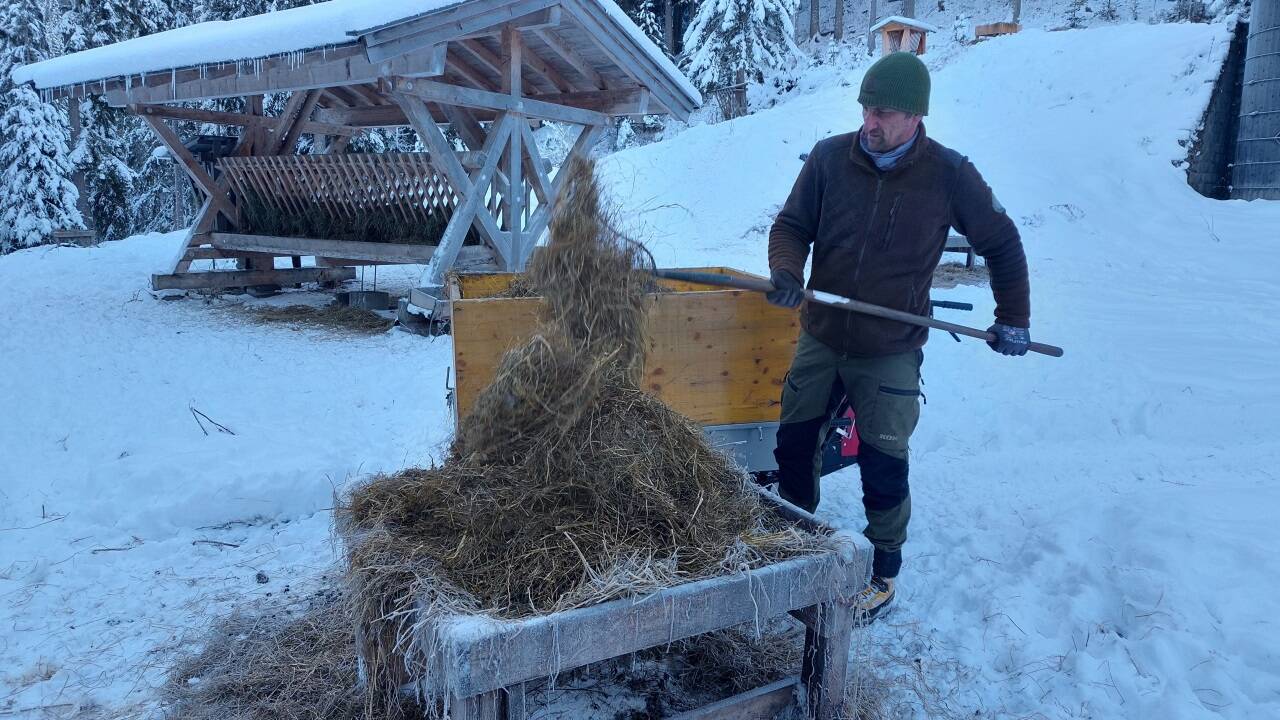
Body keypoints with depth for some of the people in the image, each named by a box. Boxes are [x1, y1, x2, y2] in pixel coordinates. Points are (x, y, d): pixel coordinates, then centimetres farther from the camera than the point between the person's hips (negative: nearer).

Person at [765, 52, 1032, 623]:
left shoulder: (950, 175, -9)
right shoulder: (829, 158, -6)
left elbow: (1001, 244, 4)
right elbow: (791, 226, 0)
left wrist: (1013, 318, 6)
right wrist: (785, 271, -21)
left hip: (891, 354, -2)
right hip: (819, 339, 3)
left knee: (884, 469, 1)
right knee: (793, 446, 10)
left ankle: (882, 571, 25)